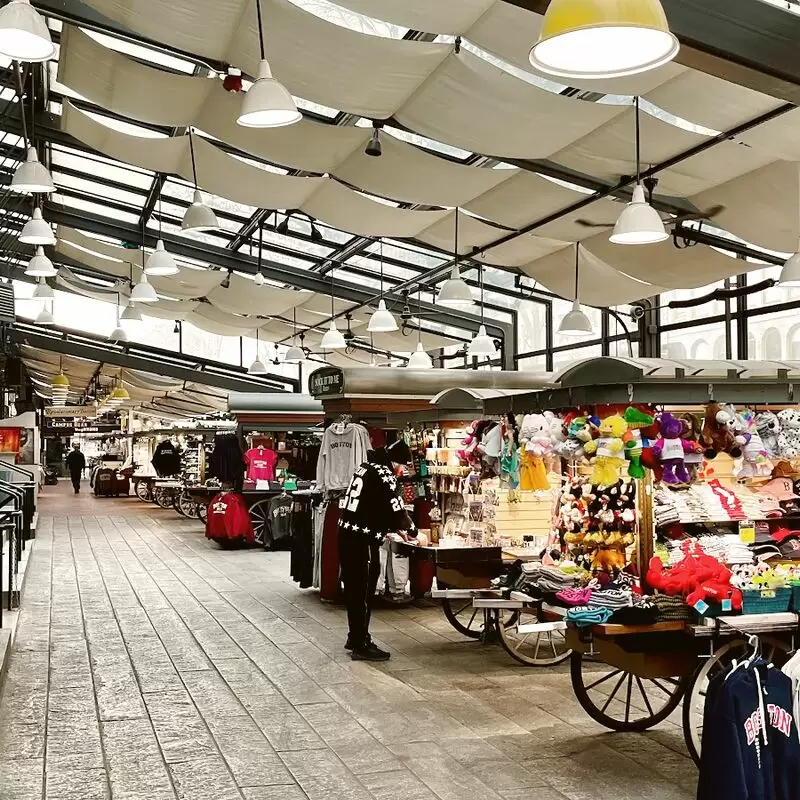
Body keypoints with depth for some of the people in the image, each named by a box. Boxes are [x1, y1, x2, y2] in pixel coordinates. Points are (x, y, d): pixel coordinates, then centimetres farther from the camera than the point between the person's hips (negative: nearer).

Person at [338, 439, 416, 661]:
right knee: (364, 591, -2)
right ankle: (361, 645, 4)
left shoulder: (367, 468, 16)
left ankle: (355, 637, 28)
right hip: (362, 540, -9)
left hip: (347, 534, 9)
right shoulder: (384, 474, -12)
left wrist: (397, 529, 23)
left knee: (353, 588, 17)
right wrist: (412, 531, 3)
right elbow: (396, 508, -13)